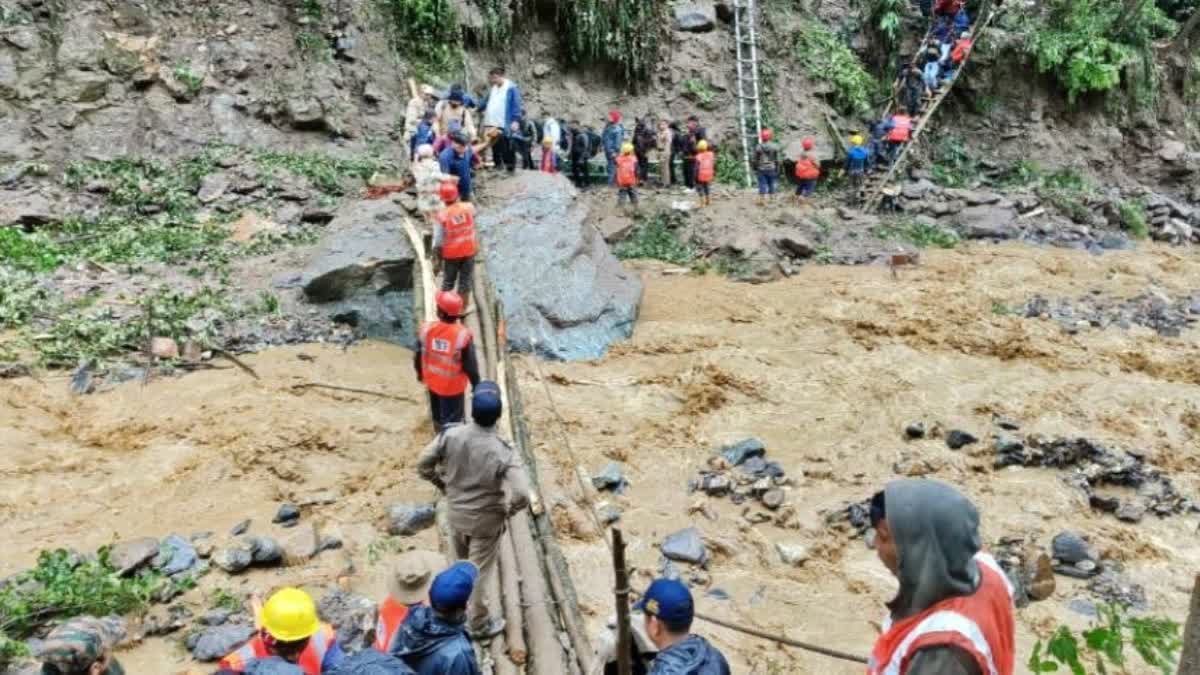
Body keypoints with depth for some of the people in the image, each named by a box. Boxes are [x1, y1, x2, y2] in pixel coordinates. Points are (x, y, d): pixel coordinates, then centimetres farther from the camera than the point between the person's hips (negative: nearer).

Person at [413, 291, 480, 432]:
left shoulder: (426, 330, -18)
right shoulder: (463, 334, -28)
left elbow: (418, 355, -3)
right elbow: (470, 364, -19)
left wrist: (420, 373, 18)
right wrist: (476, 384, -2)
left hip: (432, 382, 4)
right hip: (453, 386, -4)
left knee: (438, 415, 27)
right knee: (452, 420, 14)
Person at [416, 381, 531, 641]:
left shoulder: (451, 435, -19)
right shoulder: (502, 452, -29)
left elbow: (423, 465, -8)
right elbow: (522, 495, -33)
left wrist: (444, 485, 8)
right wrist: (507, 511, -11)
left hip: (455, 513, 4)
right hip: (486, 520, -4)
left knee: (462, 563, 28)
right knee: (479, 571, 15)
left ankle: (463, 609, 51)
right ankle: (478, 624, 34)